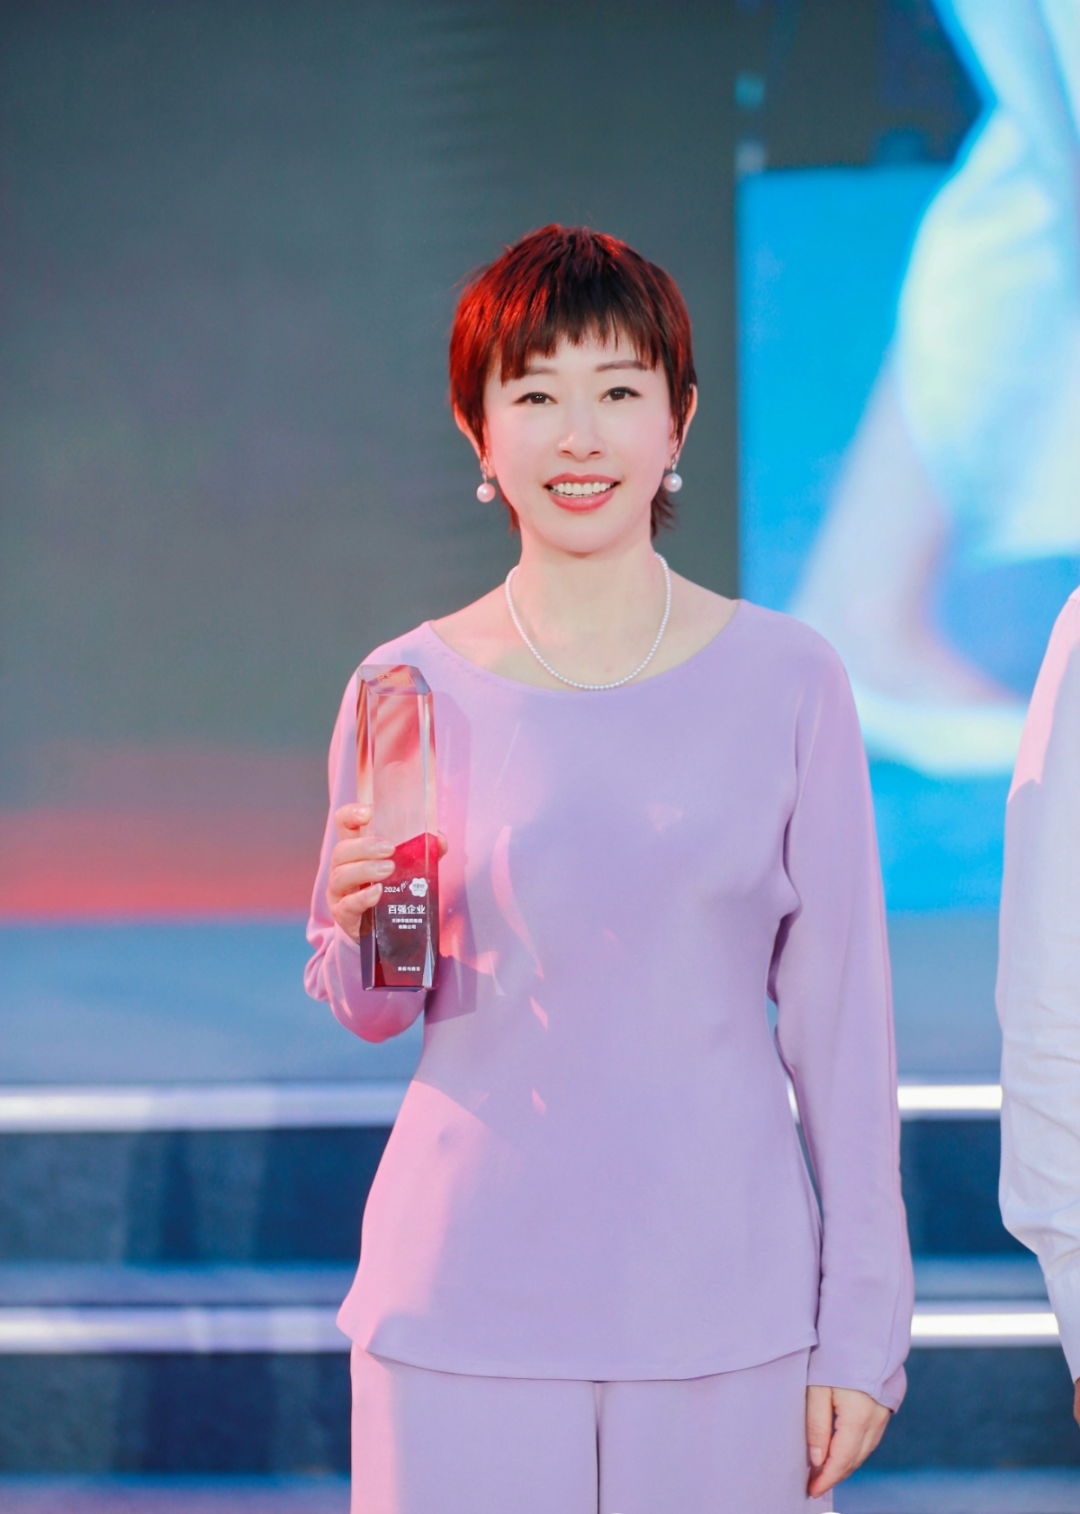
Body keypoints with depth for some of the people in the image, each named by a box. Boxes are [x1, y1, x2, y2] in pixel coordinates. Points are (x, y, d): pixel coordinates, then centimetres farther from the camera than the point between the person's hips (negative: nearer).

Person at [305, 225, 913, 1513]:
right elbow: (364, 1008, 11)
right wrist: (363, 931, -12)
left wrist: (865, 1329, 0)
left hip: (725, 1308, 0)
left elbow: (841, 1014, 2)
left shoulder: (785, 682, -1)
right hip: (468, 1310, 0)